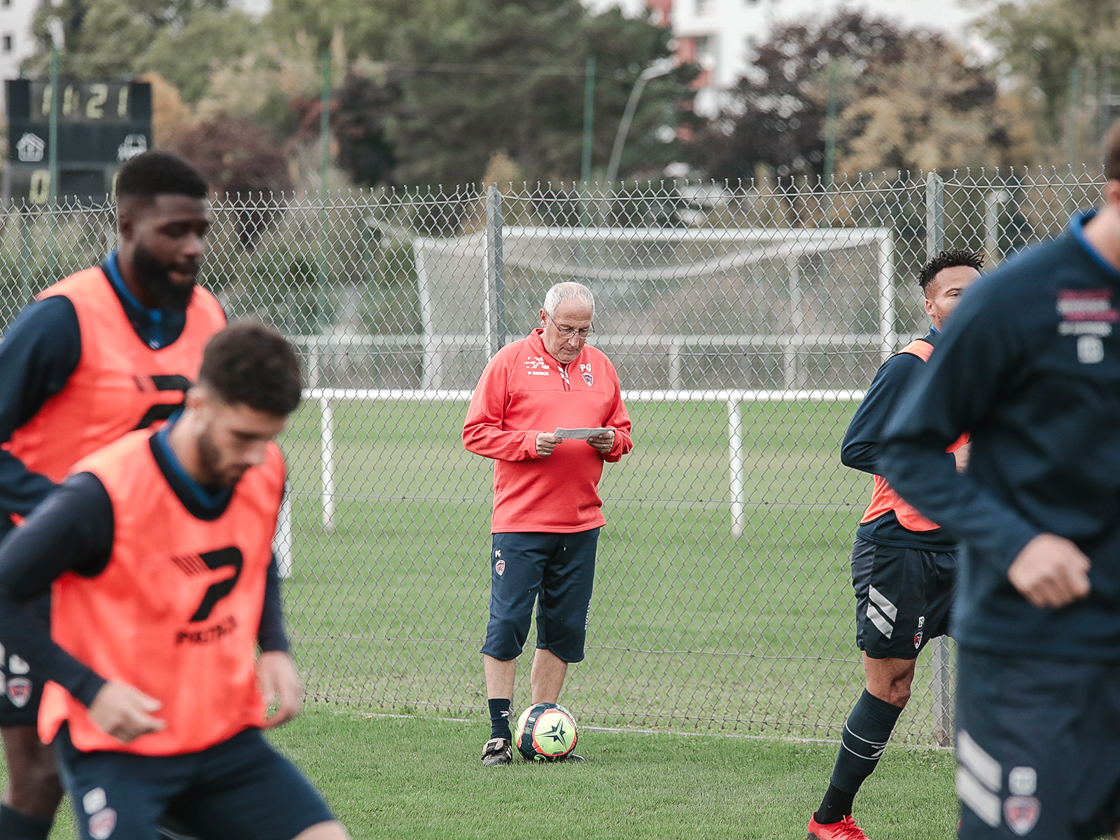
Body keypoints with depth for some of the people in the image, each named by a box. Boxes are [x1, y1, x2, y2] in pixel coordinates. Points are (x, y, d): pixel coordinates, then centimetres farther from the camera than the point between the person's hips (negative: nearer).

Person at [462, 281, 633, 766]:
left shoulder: (599, 367, 12)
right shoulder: (510, 362, -2)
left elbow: (622, 430, 20)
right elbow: (476, 432, -3)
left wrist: (611, 440, -4)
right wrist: (529, 443, -17)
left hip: (580, 521, 5)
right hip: (520, 520, -5)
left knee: (564, 628, 7)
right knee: (507, 624, -8)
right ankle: (499, 734, -3)